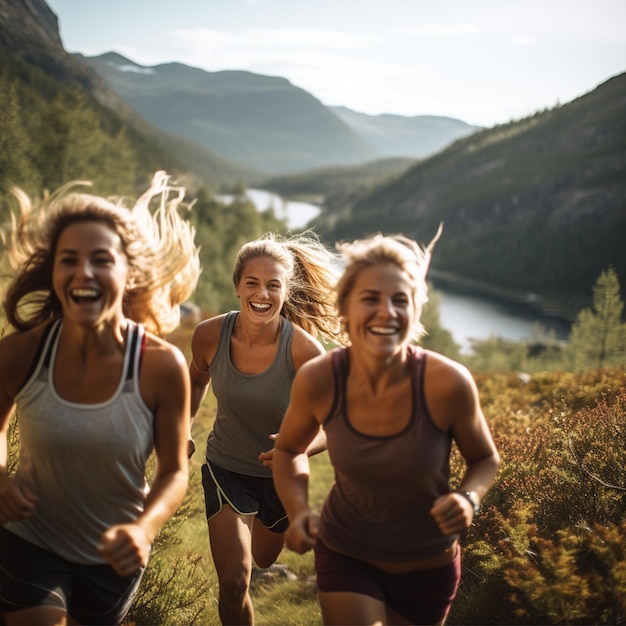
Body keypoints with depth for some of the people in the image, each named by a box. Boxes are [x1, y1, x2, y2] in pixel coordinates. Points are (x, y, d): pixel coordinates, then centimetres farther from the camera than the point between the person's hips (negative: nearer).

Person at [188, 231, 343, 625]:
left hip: (280, 474, 0)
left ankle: (267, 528, 66)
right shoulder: (209, 335, -20)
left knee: (265, 560, 28)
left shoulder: (304, 350, -28)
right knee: (234, 582, -15)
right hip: (226, 468, 0)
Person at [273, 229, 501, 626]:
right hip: (345, 555, 0)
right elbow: (290, 449, 0)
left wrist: (469, 498, -26)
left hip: (427, 564, 1)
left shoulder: (448, 383, -25)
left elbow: (486, 459, -5)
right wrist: (298, 511, -17)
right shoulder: (318, 380, -21)